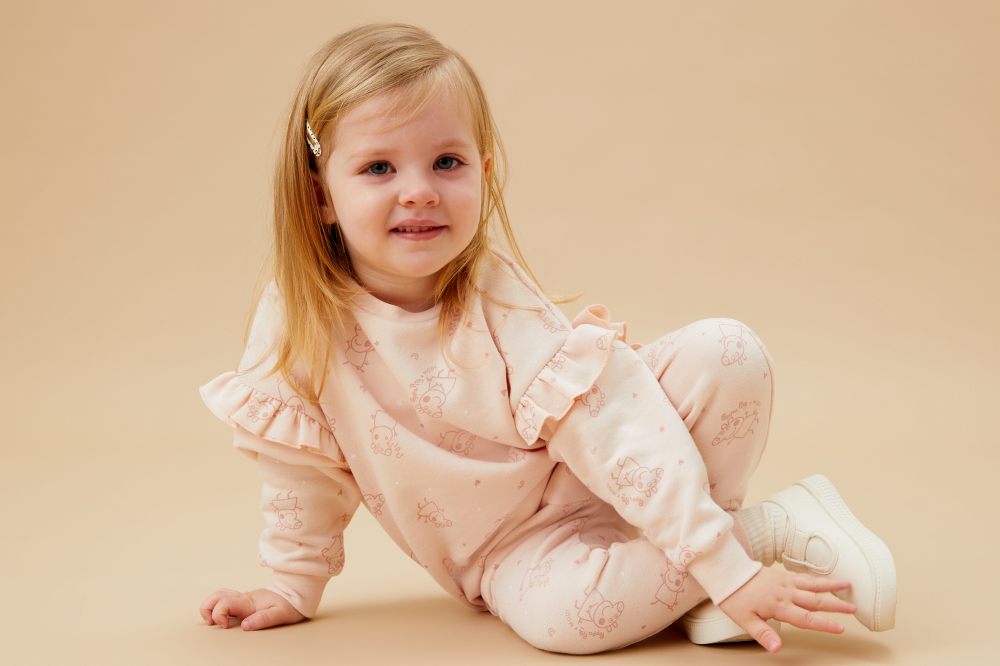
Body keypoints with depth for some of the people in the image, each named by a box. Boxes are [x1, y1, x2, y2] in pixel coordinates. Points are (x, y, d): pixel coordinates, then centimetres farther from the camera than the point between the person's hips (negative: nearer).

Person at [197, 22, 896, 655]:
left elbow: (612, 426, -27)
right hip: (515, 544, 1)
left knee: (725, 353, -25)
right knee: (559, 609, -34)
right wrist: (293, 589, 7)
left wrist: (726, 567, -31)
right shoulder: (297, 321, -17)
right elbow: (305, 469, 0)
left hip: (599, 480, -1)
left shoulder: (498, 298, -22)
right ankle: (764, 530, -12)